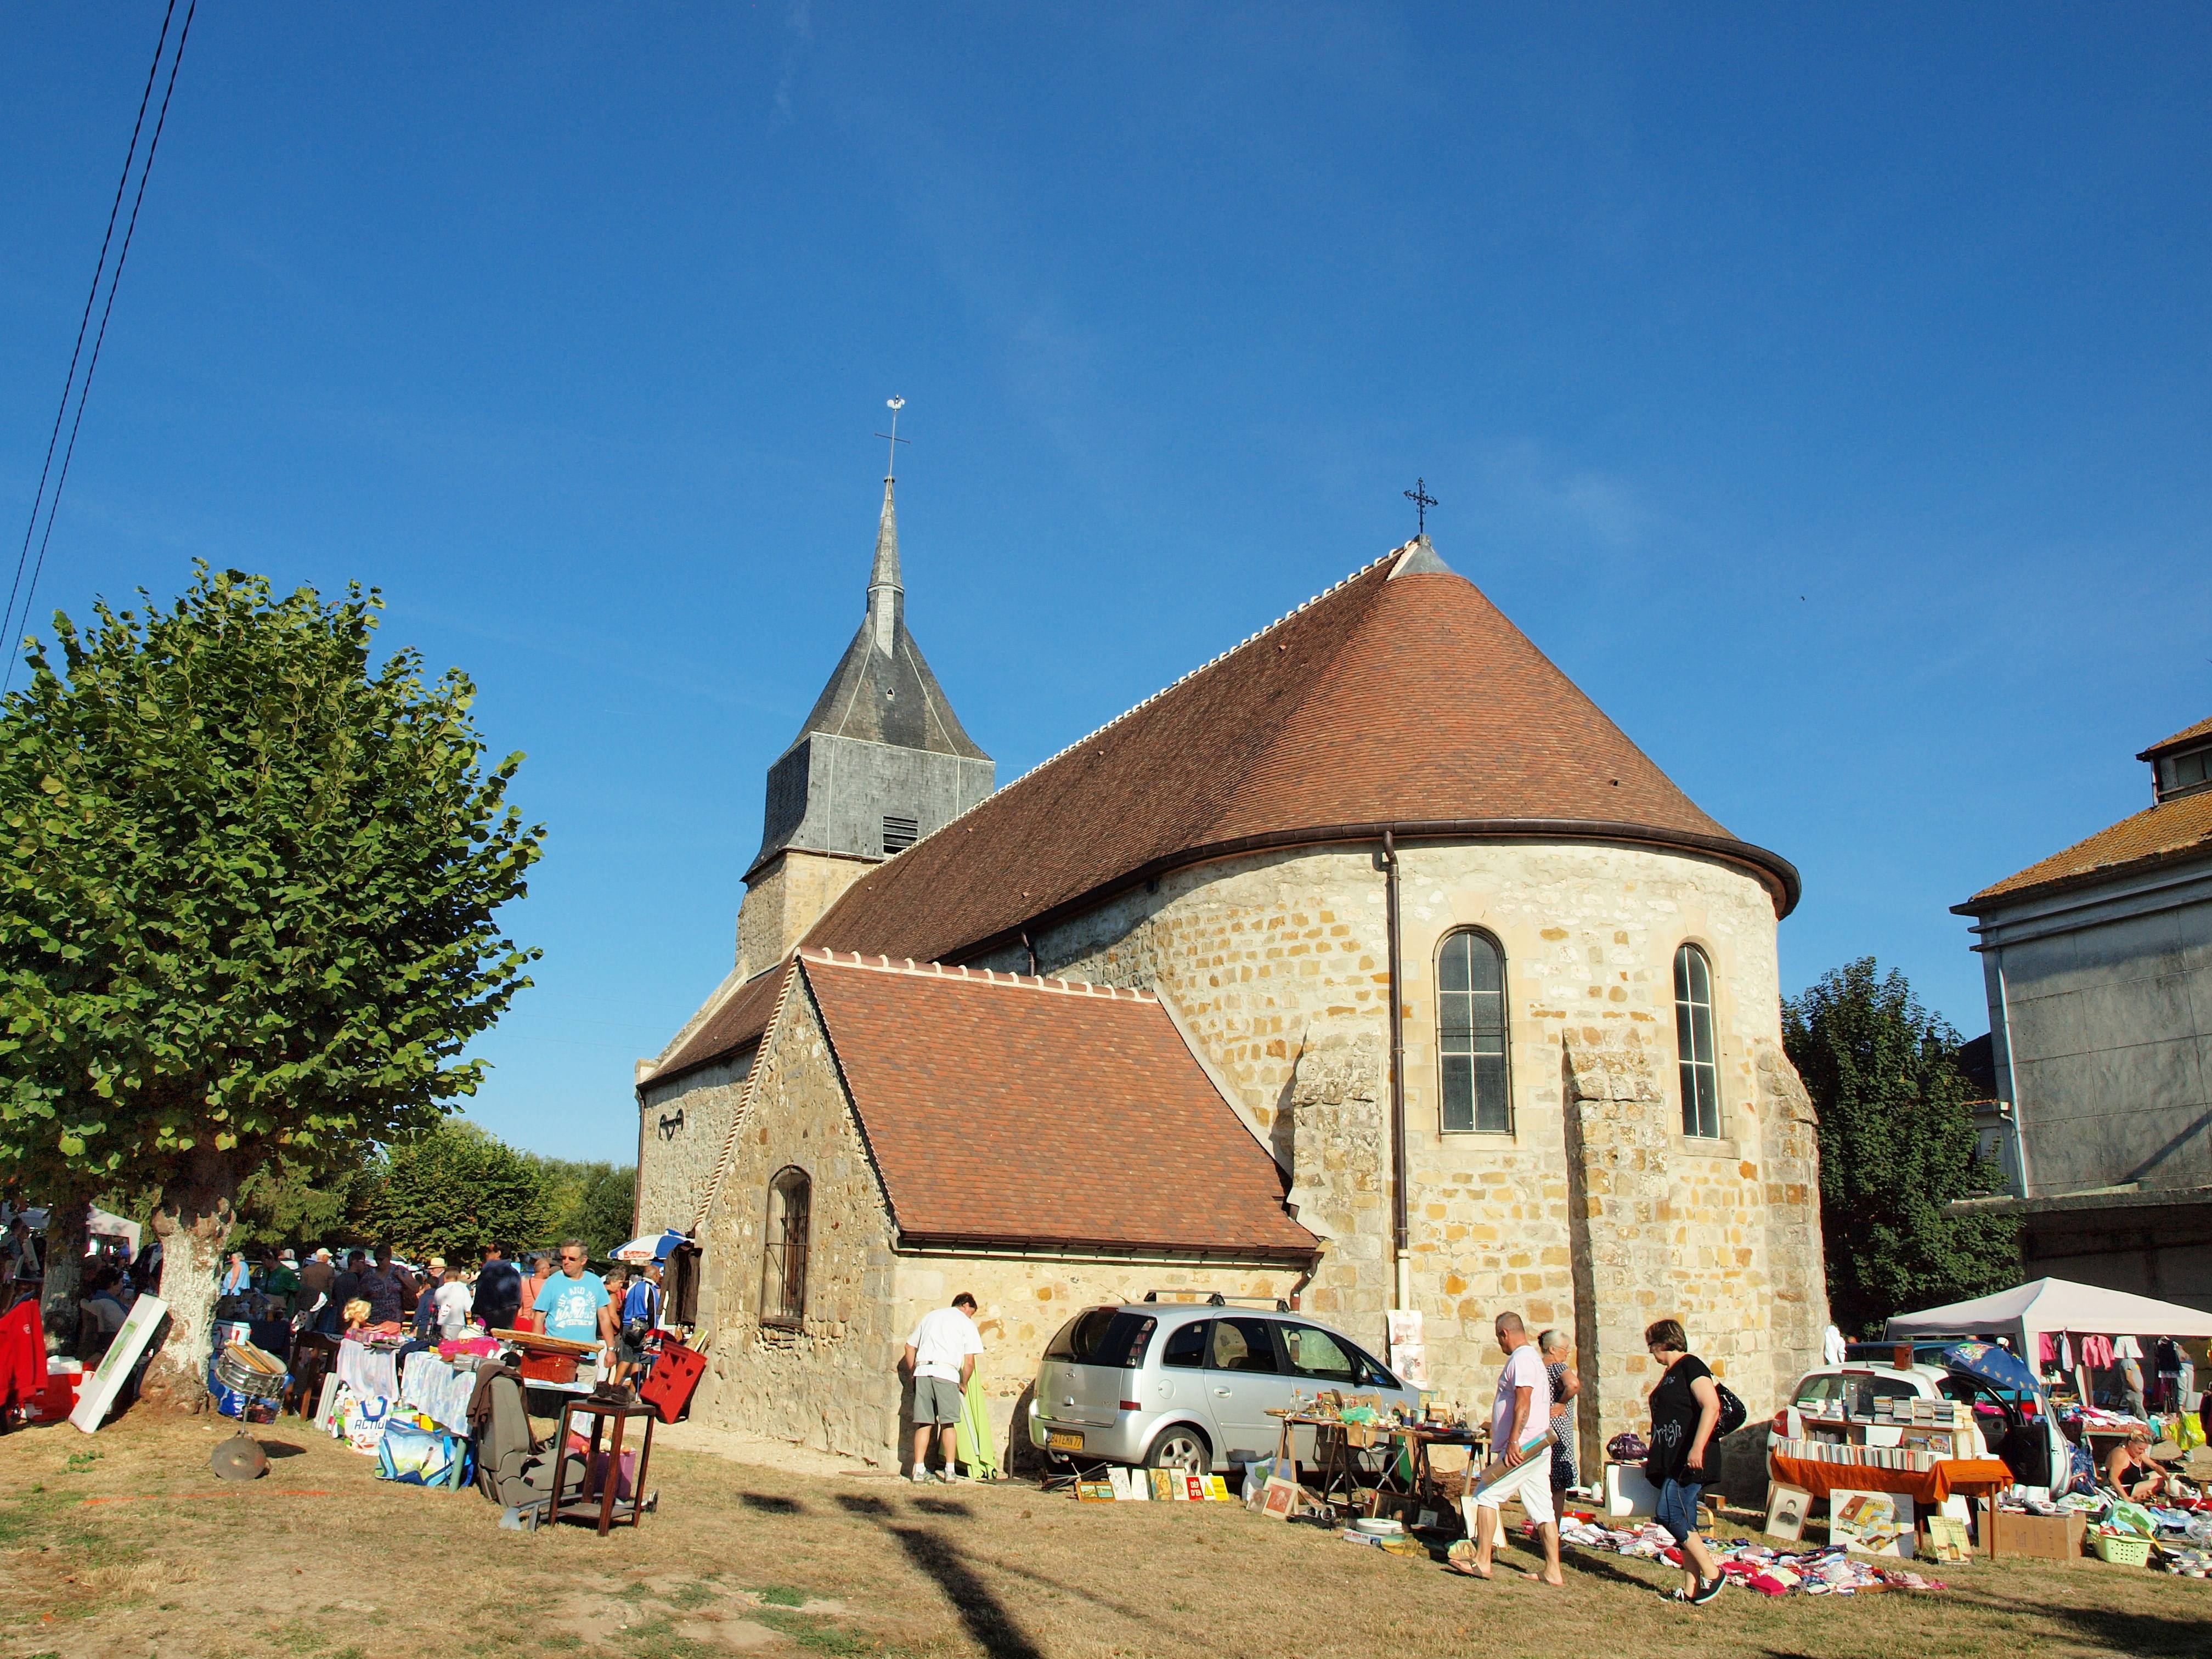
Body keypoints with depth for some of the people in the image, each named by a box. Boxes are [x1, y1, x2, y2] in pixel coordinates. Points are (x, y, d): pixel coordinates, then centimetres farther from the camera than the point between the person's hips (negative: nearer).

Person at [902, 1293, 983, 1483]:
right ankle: (949, 1471, 8)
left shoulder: (930, 1316, 23)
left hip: (922, 1370, 3)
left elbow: (910, 1346, 23)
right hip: (947, 1373, -3)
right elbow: (969, 1362, 2)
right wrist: (964, 1384, 15)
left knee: (923, 1424, 6)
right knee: (948, 1424, 6)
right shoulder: (967, 1324, 10)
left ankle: (919, 1470, 2)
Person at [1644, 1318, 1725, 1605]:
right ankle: (1692, 1589, 8)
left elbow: (1711, 1408, -22)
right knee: (1684, 1523, 7)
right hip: (1672, 1462, 10)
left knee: (1668, 1515, -14)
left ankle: (1712, 1573, -5)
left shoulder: (1691, 1366, -9)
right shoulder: (1670, 1374, 20)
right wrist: (1655, 1460, 32)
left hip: (1689, 1461, -10)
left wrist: (1697, 1449, -29)